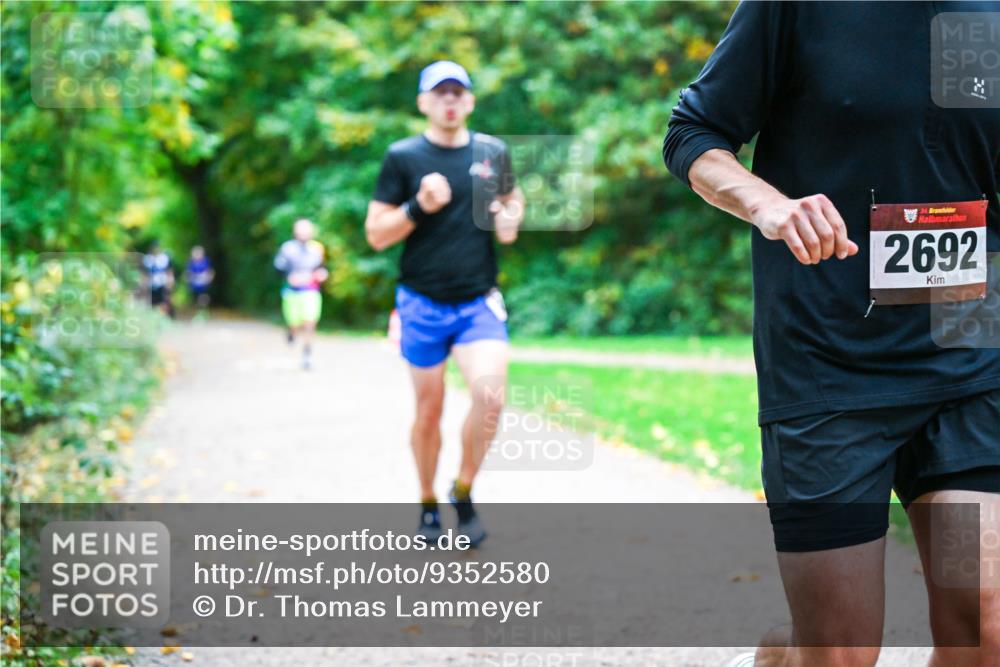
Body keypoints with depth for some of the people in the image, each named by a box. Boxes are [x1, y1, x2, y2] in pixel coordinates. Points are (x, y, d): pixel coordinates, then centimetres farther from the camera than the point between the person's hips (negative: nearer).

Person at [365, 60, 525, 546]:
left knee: (490, 395, -19)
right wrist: (419, 207, -19)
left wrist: (511, 220, 2)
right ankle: (428, 505, 26)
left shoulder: (492, 152, 6)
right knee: (429, 410, 5)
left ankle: (464, 492, 3)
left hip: (479, 301, 1)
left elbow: (512, 197, 25)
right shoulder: (403, 157, -2)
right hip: (423, 304, -1)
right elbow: (376, 234, -2)